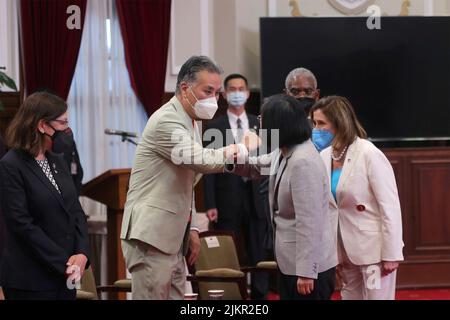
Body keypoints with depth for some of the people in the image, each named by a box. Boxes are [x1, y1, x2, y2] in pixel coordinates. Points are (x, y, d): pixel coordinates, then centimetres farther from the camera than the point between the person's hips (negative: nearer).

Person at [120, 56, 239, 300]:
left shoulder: (190, 124, 19)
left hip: (173, 238, 10)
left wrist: (191, 229, 18)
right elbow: (198, 160, -27)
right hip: (151, 236, -10)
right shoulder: (166, 121, -13)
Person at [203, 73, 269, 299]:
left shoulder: (259, 124, 8)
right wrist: (210, 205, -7)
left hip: (256, 199, 2)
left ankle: (259, 296, 8)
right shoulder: (214, 127, 2)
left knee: (259, 255, 2)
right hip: (227, 201, -2)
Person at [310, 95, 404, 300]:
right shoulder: (324, 156, 3)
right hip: (346, 249, 6)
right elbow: (325, 207, 7)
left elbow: (390, 207, -15)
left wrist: (391, 254, -16)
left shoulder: (369, 155, -15)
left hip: (374, 248, -6)